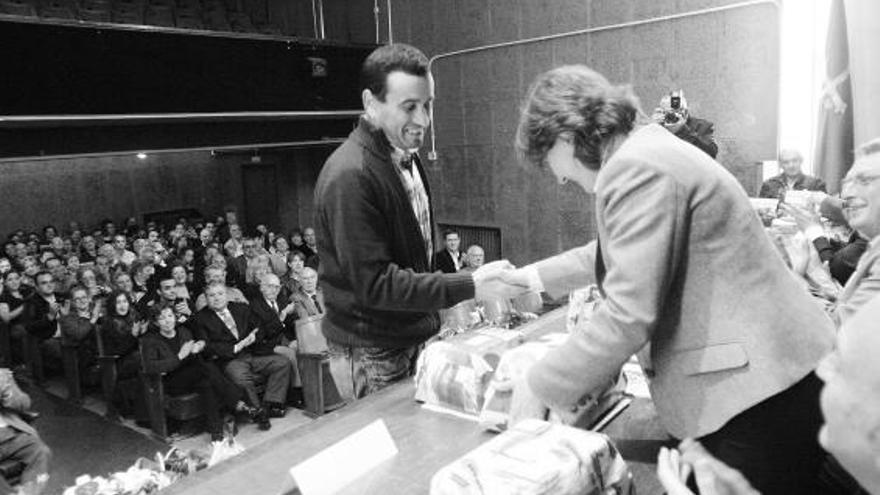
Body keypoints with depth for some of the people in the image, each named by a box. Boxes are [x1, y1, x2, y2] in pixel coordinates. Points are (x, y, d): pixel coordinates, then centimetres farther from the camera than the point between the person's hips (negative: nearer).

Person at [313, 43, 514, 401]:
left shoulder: (405, 157, 8)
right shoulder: (349, 176, -22)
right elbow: (374, 284, -24)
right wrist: (468, 285, -25)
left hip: (415, 339, 8)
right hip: (372, 356, -8)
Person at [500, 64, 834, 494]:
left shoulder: (637, 166, -18)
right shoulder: (650, 151, 13)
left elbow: (629, 313, -24)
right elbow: (615, 254, 28)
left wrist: (540, 388, -13)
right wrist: (537, 276, 31)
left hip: (756, 392, -10)